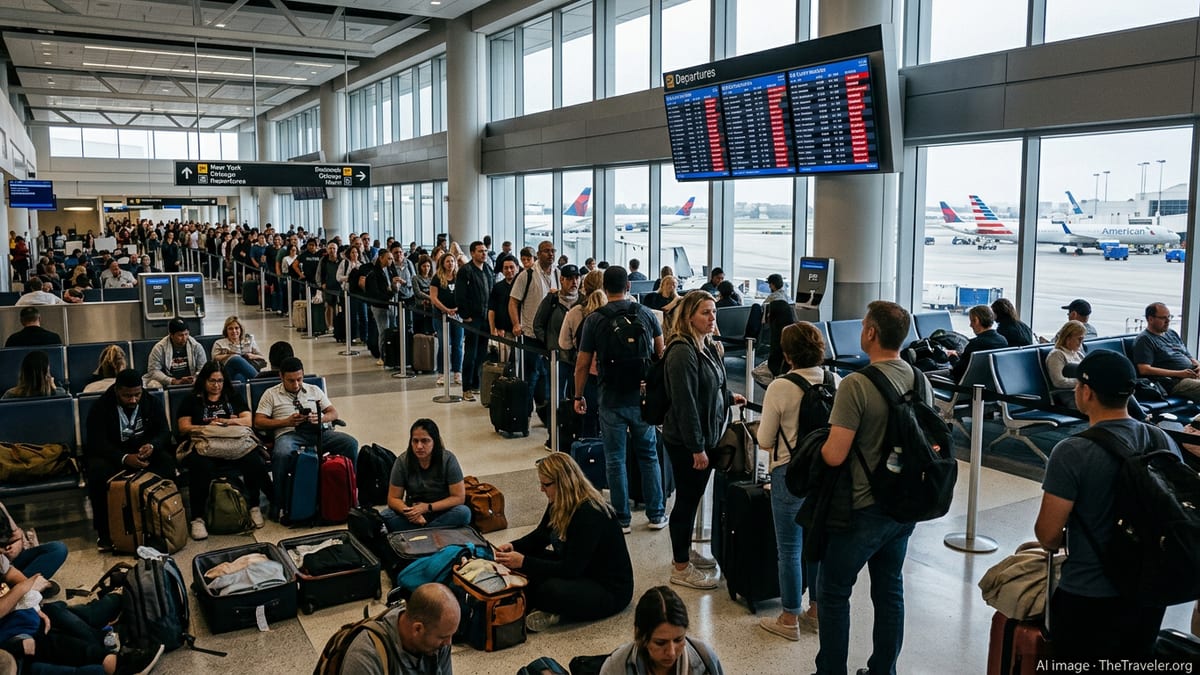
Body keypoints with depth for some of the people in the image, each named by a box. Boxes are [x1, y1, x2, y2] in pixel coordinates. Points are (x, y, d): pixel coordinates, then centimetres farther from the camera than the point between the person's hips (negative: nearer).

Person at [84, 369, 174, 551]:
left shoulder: (152, 403, 0)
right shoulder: (101, 407, -9)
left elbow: (164, 432, -4)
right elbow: (97, 442, -18)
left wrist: (152, 446, -29)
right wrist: (124, 458, -36)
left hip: (145, 453, 2)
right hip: (112, 455, -1)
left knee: (166, 461, -30)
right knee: (97, 470, -35)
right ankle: (104, 531, -23)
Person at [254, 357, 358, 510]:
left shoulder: (314, 390, 24)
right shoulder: (271, 394, 16)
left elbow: (334, 413, 19)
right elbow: (258, 422, 7)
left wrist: (320, 418, -5)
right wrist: (286, 421, -7)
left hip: (319, 431, 3)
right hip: (289, 433, -3)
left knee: (351, 443, -24)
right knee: (281, 453, -39)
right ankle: (279, 503, -27)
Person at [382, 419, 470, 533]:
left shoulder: (448, 459, -14)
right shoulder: (402, 462, -10)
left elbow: (459, 497, -13)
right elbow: (393, 498, -6)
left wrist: (427, 507, -22)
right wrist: (408, 511, -27)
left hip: (442, 513, -1)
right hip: (414, 512, 1)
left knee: (464, 512, -32)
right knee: (386, 516, -26)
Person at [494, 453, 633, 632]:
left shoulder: (590, 513, -29)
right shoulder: (558, 505, -2)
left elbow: (570, 569, -29)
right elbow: (540, 535, 14)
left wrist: (523, 562, -29)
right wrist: (514, 547, -6)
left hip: (610, 590, -9)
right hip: (580, 571, 9)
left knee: (550, 590, -34)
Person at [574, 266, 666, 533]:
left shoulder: (594, 319, -7)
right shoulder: (645, 314, 0)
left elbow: (583, 364, -5)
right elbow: (661, 350, 12)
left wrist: (578, 396, 8)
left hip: (611, 400, -2)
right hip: (643, 397, 2)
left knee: (615, 460, 7)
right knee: (649, 455, 15)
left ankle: (621, 519, 14)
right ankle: (656, 514, 20)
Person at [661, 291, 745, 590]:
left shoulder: (709, 346, 9)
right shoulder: (682, 351, -21)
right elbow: (685, 402, -24)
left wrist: (729, 397, 21)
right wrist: (697, 448, -23)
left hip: (706, 435, 9)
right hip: (685, 441, -9)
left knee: (693, 496, 20)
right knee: (687, 499, 2)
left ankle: (685, 551, 36)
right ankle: (680, 568, 15)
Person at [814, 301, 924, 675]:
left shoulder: (856, 385, -22)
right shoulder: (920, 380, 0)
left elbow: (835, 455, -24)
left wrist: (817, 446, -3)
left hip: (863, 508, -7)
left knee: (833, 592, 9)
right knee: (890, 590, 18)